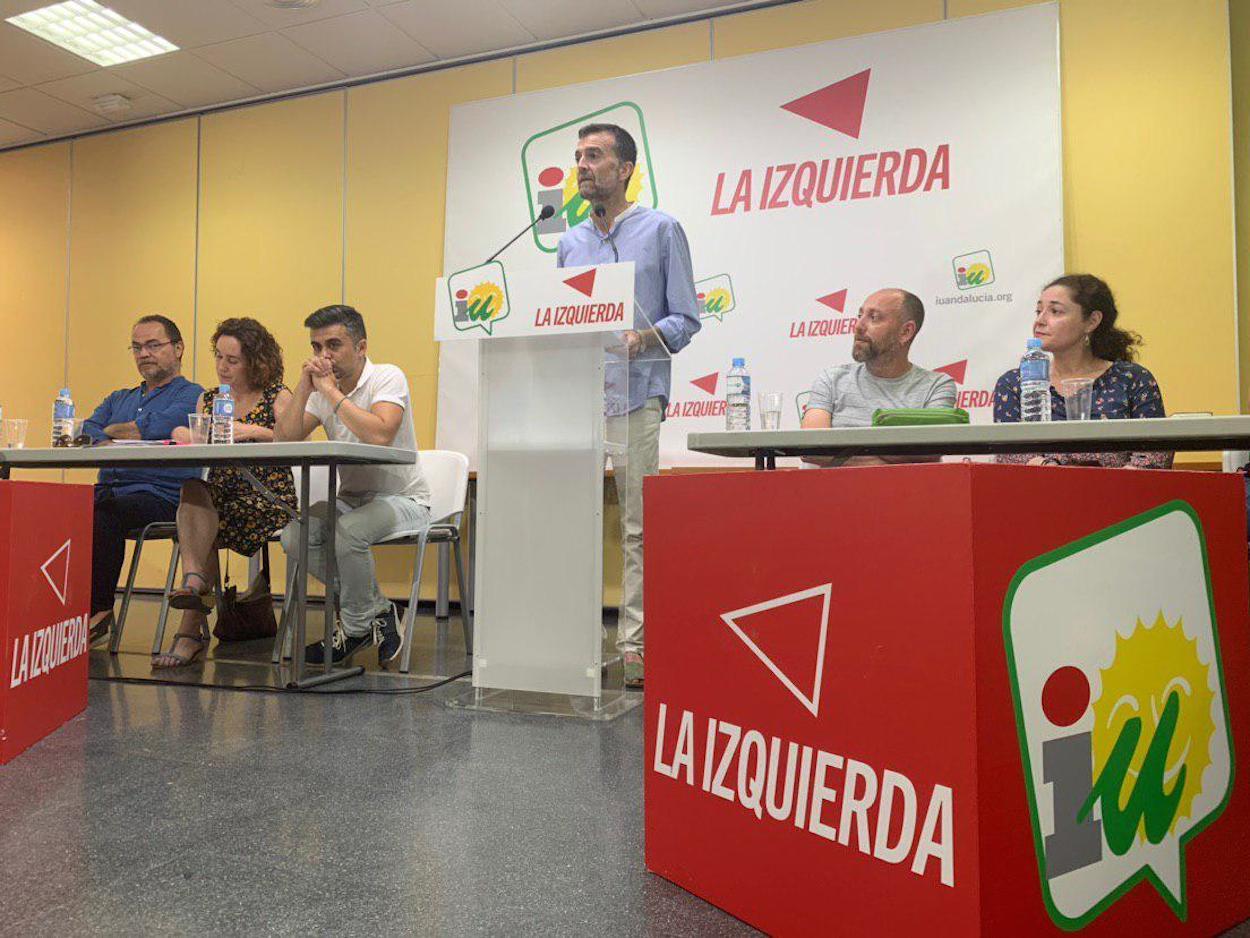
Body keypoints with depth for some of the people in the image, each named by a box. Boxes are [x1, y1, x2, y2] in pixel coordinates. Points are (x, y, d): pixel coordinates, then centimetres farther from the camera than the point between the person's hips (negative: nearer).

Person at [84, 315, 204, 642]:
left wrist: (114, 431, 7)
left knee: (102, 516, -34)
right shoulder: (118, 399, 30)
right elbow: (84, 433, 12)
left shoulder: (191, 395, 7)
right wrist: (108, 447, -11)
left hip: (161, 495, -6)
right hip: (108, 489, 6)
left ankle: (98, 611, -19)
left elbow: (156, 428, -12)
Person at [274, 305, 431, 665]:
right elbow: (282, 440, -5)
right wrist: (304, 387, -13)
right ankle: (377, 610, 0)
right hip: (351, 499, 6)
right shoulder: (320, 389, 6)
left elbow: (380, 435, -32)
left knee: (348, 531, -33)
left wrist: (331, 391, -23)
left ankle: (357, 628, -5)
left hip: (402, 500, -6)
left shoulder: (388, 378, -13)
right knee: (294, 537, -18)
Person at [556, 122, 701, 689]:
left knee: (637, 526, -1)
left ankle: (633, 643, 6)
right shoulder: (569, 244, 19)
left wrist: (642, 337, -18)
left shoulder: (662, 230, 5)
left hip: (635, 394, -4)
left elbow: (685, 319, 0)